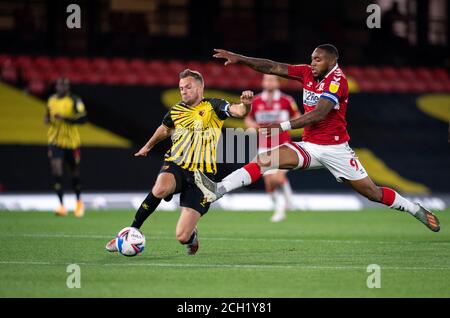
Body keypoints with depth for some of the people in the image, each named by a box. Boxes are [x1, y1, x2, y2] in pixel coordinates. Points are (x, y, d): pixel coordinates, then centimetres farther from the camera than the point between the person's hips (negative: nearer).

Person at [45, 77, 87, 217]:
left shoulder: (74, 101, -10)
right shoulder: (51, 100, 7)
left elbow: (83, 118, -16)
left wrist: (65, 118, -25)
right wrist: (47, 119, 0)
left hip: (71, 141, -3)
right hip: (55, 141, 3)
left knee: (75, 173, 11)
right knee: (56, 171, -13)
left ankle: (79, 203, 34)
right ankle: (61, 206, -12)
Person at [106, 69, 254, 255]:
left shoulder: (213, 107, 0)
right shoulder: (176, 111, 11)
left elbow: (237, 111, -19)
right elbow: (165, 129, 33)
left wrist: (245, 105, -42)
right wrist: (148, 146, 49)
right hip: (175, 165, 2)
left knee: (182, 237, -10)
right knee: (161, 189, -38)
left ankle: (192, 236, 30)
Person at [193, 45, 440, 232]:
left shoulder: (337, 80, -15)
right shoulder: (307, 73, 5)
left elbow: (319, 114, -26)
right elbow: (273, 68, 2)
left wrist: (283, 126, -32)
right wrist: (239, 59, -8)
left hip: (335, 149, -5)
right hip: (309, 147, 5)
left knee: (373, 193, 1)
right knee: (264, 159, -16)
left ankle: (417, 210, 23)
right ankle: (217, 190, -28)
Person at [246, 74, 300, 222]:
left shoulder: (286, 100, -4)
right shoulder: (256, 101, 4)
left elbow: (298, 118, 4)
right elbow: (248, 119, 16)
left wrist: (286, 123, -15)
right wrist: (251, 124, -7)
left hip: (282, 145, -3)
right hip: (264, 147, 3)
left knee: (278, 178, -20)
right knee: (269, 181, -2)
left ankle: (287, 194, 9)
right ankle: (279, 208, 18)